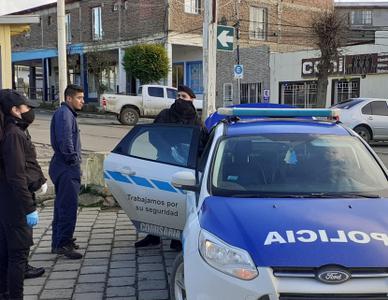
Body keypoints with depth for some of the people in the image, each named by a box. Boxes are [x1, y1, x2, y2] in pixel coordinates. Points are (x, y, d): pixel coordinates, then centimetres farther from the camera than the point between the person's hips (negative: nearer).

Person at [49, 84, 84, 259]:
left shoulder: (67, 113, 18)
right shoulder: (64, 114, -15)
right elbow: (65, 140, -25)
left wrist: (74, 158, 13)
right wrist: (73, 158, -15)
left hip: (64, 167, 11)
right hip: (67, 168, -11)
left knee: (62, 205, 16)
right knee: (68, 206, -7)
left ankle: (58, 242, 26)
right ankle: (63, 244, -2)